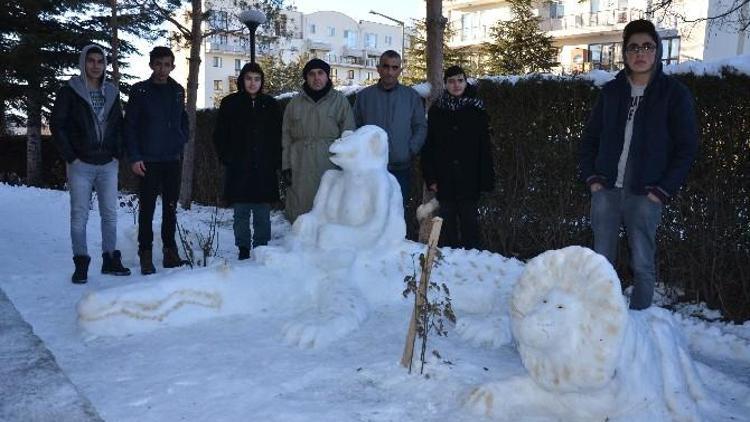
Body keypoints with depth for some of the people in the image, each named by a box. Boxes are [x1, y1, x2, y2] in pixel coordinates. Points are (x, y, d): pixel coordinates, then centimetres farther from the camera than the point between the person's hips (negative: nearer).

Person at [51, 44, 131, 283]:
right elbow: (57, 125, -3)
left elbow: (119, 126, 15)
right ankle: (81, 264, 7)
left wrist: (118, 154, 4)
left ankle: (110, 260, 15)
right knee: (79, 215, 0)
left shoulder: (111, 93, 10)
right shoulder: (70, 91, -1)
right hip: (81, 165, -3)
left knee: (110, 213, 5)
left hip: (108, 165, 3)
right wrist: (70, 156, -8)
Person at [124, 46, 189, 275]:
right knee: (147, 208, 1)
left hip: (173, 160, 4)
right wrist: (134, 157, -11)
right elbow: (129, 126, -5)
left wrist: (181, 141, 4)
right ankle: (145, 254, 8)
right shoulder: (140, 91, -3)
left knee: (170, 208, 9)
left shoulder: (178, 91, 9)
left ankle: (170, 251, 18)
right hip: (148, 161, -4)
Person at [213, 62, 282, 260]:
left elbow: (279, 136, 10)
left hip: (265, 170, 1)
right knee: (241, 213, 4)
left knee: (263, 214, 2)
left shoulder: (271, 105, 8)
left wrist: (276, 161, 0)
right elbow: (219, 135, 7)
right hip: (238, 170, 0)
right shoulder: (230, 103, 5)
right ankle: (243, 249, 13)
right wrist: (227, 159, -2)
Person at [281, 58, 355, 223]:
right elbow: (286, 137, 11)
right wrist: (286, 166, 4)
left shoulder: (340, 101, 5)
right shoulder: (295, 103, 12)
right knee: (300, 212, 4)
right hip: (300, 169, 2)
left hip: (330, 167, -2)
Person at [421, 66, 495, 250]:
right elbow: (428, 146, 3)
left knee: (468, 219, 2)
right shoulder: (436, 110, 5)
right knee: (447, 220, 7)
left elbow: (485, 147, -1)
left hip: (469, 178, -1)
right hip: (445, 178, 1)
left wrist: (486, 179, -7)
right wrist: (430, 177, -4)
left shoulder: (476, 109, 2)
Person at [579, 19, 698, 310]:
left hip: (645, 195, -3)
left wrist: (663, 190, -8)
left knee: (642, 264, 3)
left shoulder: (674, 93, -1)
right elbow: (590, 137, 14)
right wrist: (591, 177, 3)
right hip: (605, 190, 3)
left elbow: (687, 147, -1)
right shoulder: (611, 90, 8)